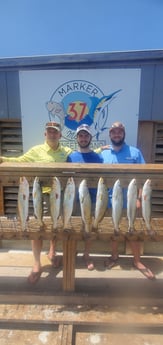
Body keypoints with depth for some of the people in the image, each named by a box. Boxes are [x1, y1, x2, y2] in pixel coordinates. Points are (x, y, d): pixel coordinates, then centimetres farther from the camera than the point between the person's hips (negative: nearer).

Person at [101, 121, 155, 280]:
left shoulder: (135, 152, 1)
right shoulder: (103, 154, 6)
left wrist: (139, 198, -10)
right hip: (110, 199, 2)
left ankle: (137, 261, 26)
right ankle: (114, 255, 35)